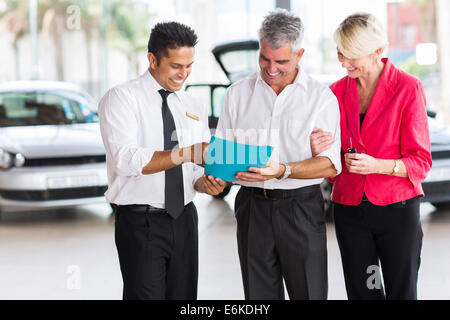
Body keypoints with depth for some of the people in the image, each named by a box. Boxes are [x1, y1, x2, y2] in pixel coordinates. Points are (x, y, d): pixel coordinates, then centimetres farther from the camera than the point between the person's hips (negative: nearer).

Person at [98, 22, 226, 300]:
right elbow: (126, 159, -21)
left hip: (184, 219, 6)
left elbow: (196, 170, 14)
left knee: (184, 296, 9)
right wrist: (185, 153, -30)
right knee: (147, 294, -7)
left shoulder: (194, 108, 12)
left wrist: (206, 182, -10)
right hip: (140, 222, -5)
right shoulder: (122, 98, -6)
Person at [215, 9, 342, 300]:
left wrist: (283, 171, -22)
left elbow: (330, 165, -8)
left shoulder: (321, 97, 0)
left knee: (308, 293, 0)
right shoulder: (238, 93, 9)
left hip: (301, 207, -2)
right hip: (252, 207, 2)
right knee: (259, 295, 7)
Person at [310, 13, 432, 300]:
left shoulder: (408, 88, -6)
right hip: (350, 209, 3)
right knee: (361, 292, 7)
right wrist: (318, 151, -11)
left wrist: (376, 165, -23)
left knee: (401, 292, 2)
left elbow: (421, 162, -6)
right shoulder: (337, 91, 6)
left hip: (397, 209, -3)